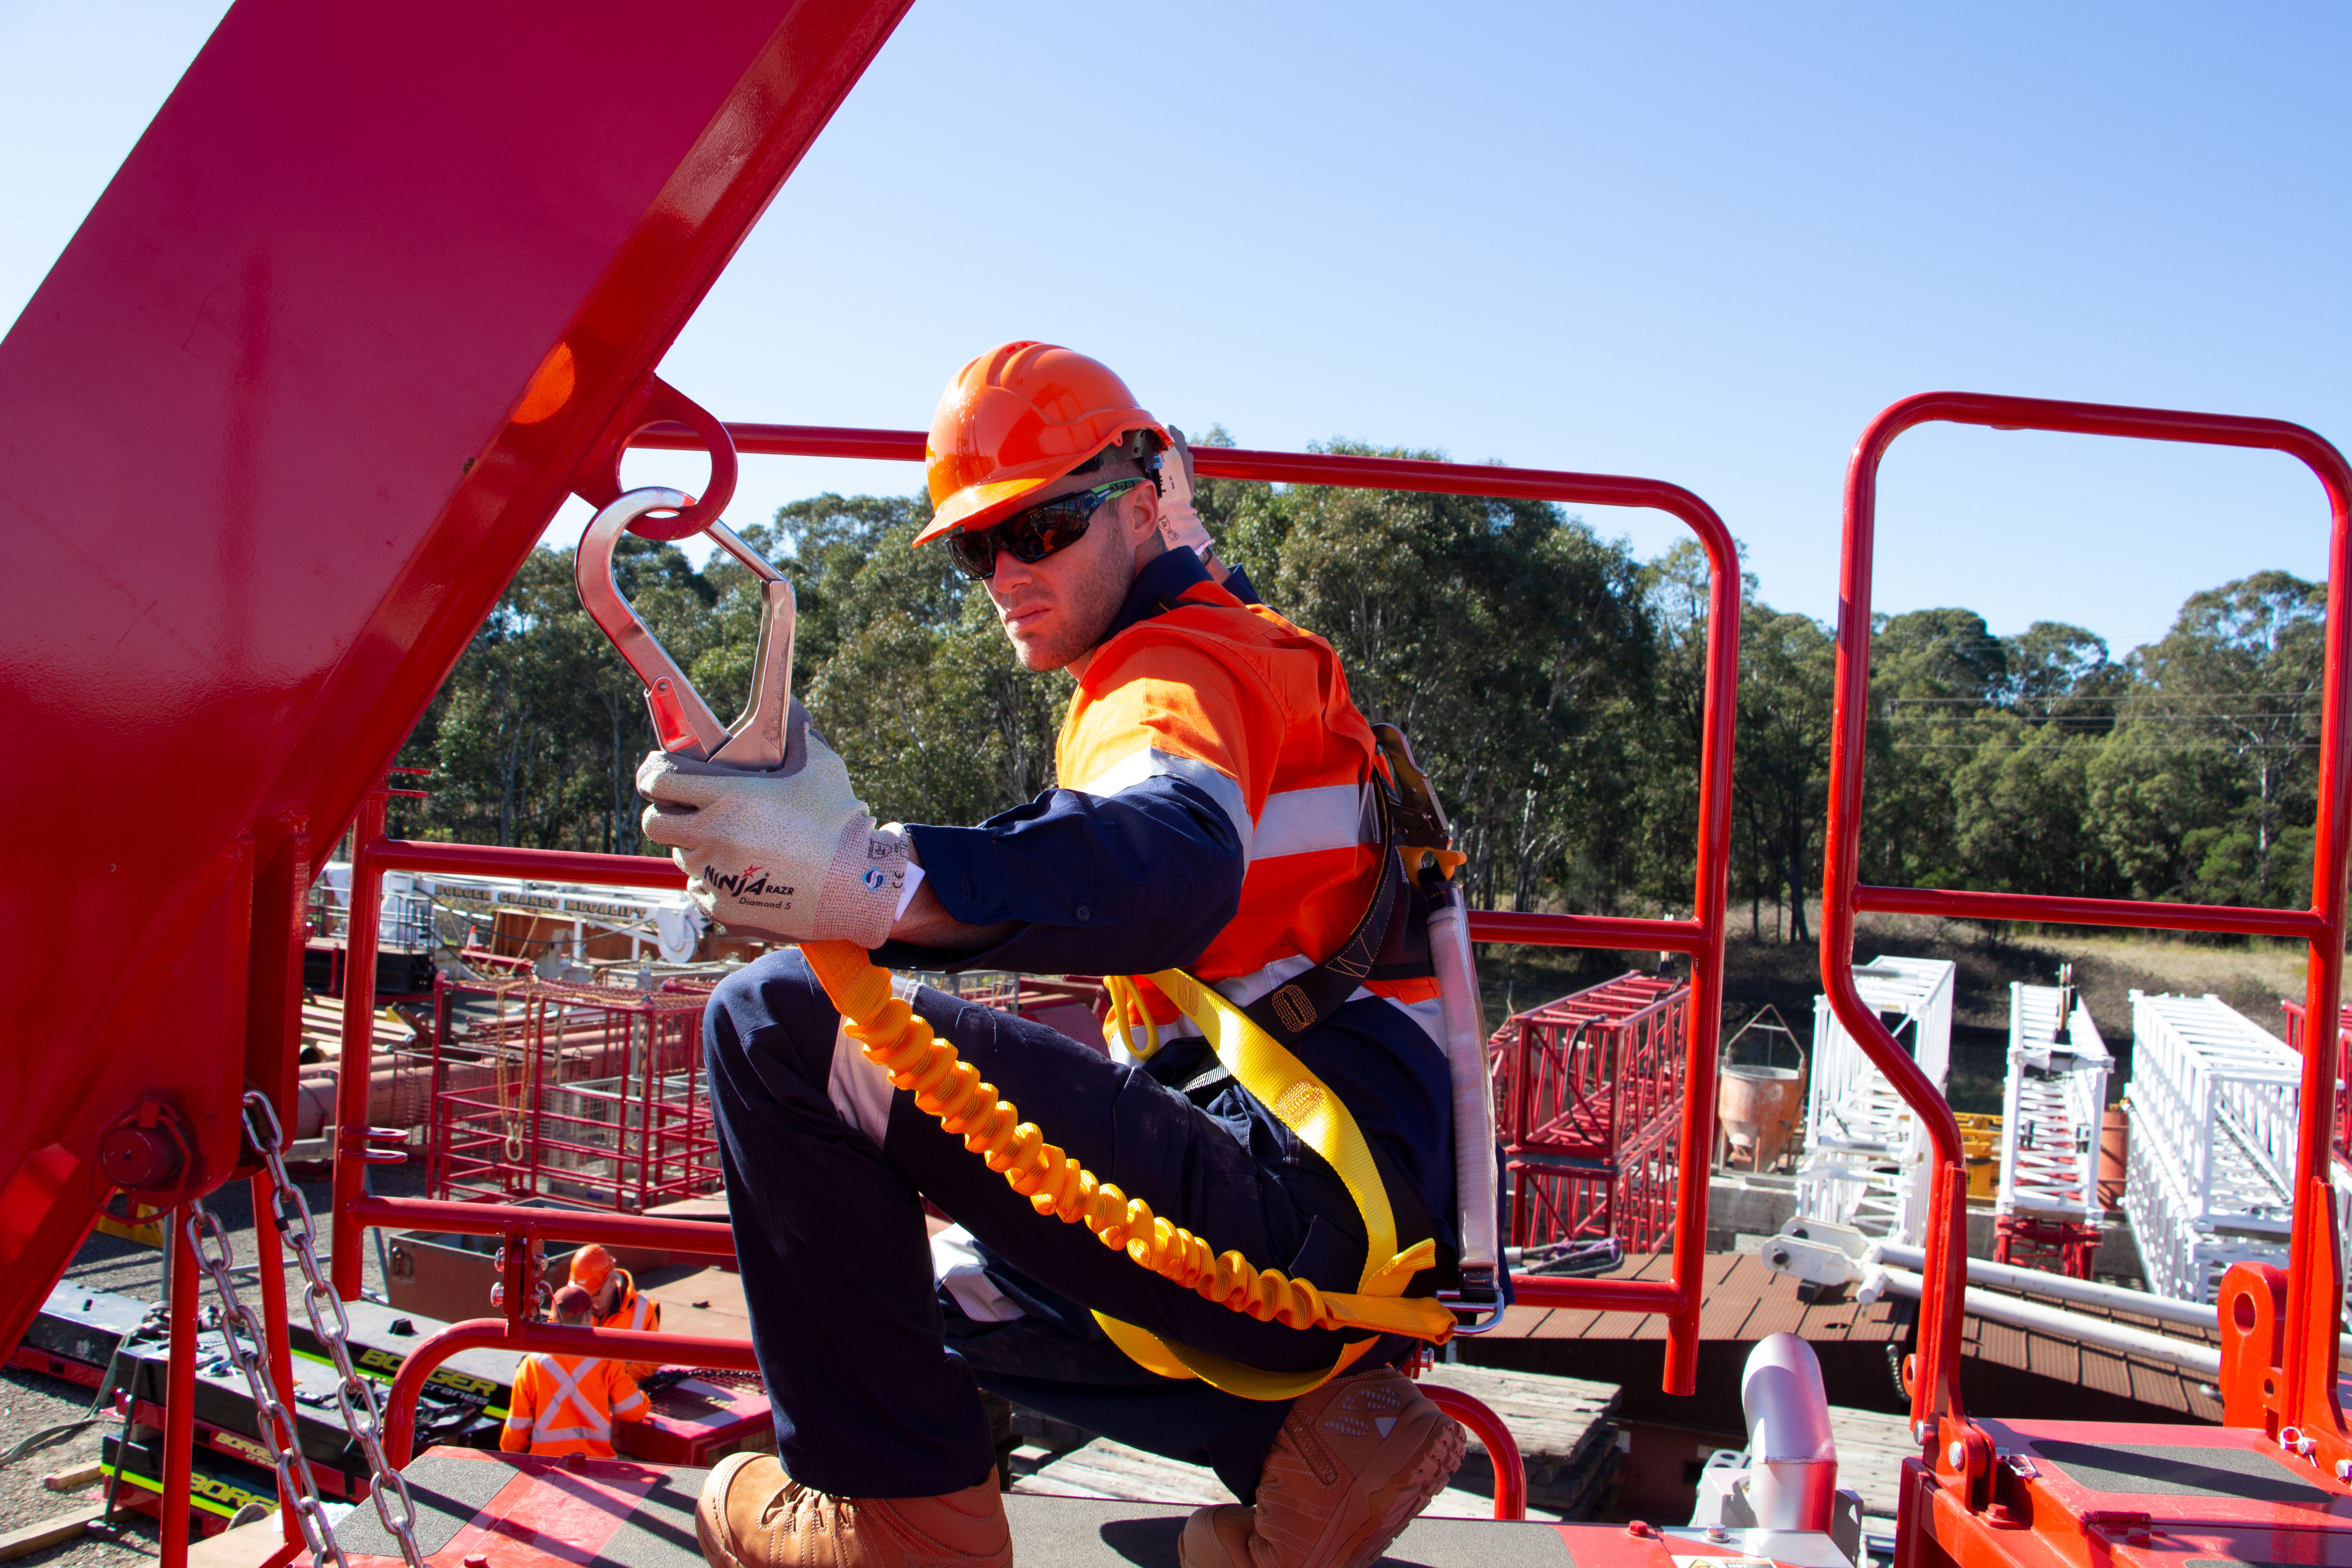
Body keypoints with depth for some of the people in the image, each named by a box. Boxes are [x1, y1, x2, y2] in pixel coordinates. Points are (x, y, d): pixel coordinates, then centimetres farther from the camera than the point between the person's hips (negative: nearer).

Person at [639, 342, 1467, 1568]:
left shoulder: (1179, 665, -6)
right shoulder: (1240, 655, 26)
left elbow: (1174, 871, -32)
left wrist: (868, 876, -46)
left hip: (1295, 1203, -11)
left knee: (778, 1022, -14)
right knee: (955, 1287, 33)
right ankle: (1309, 1431, 12)